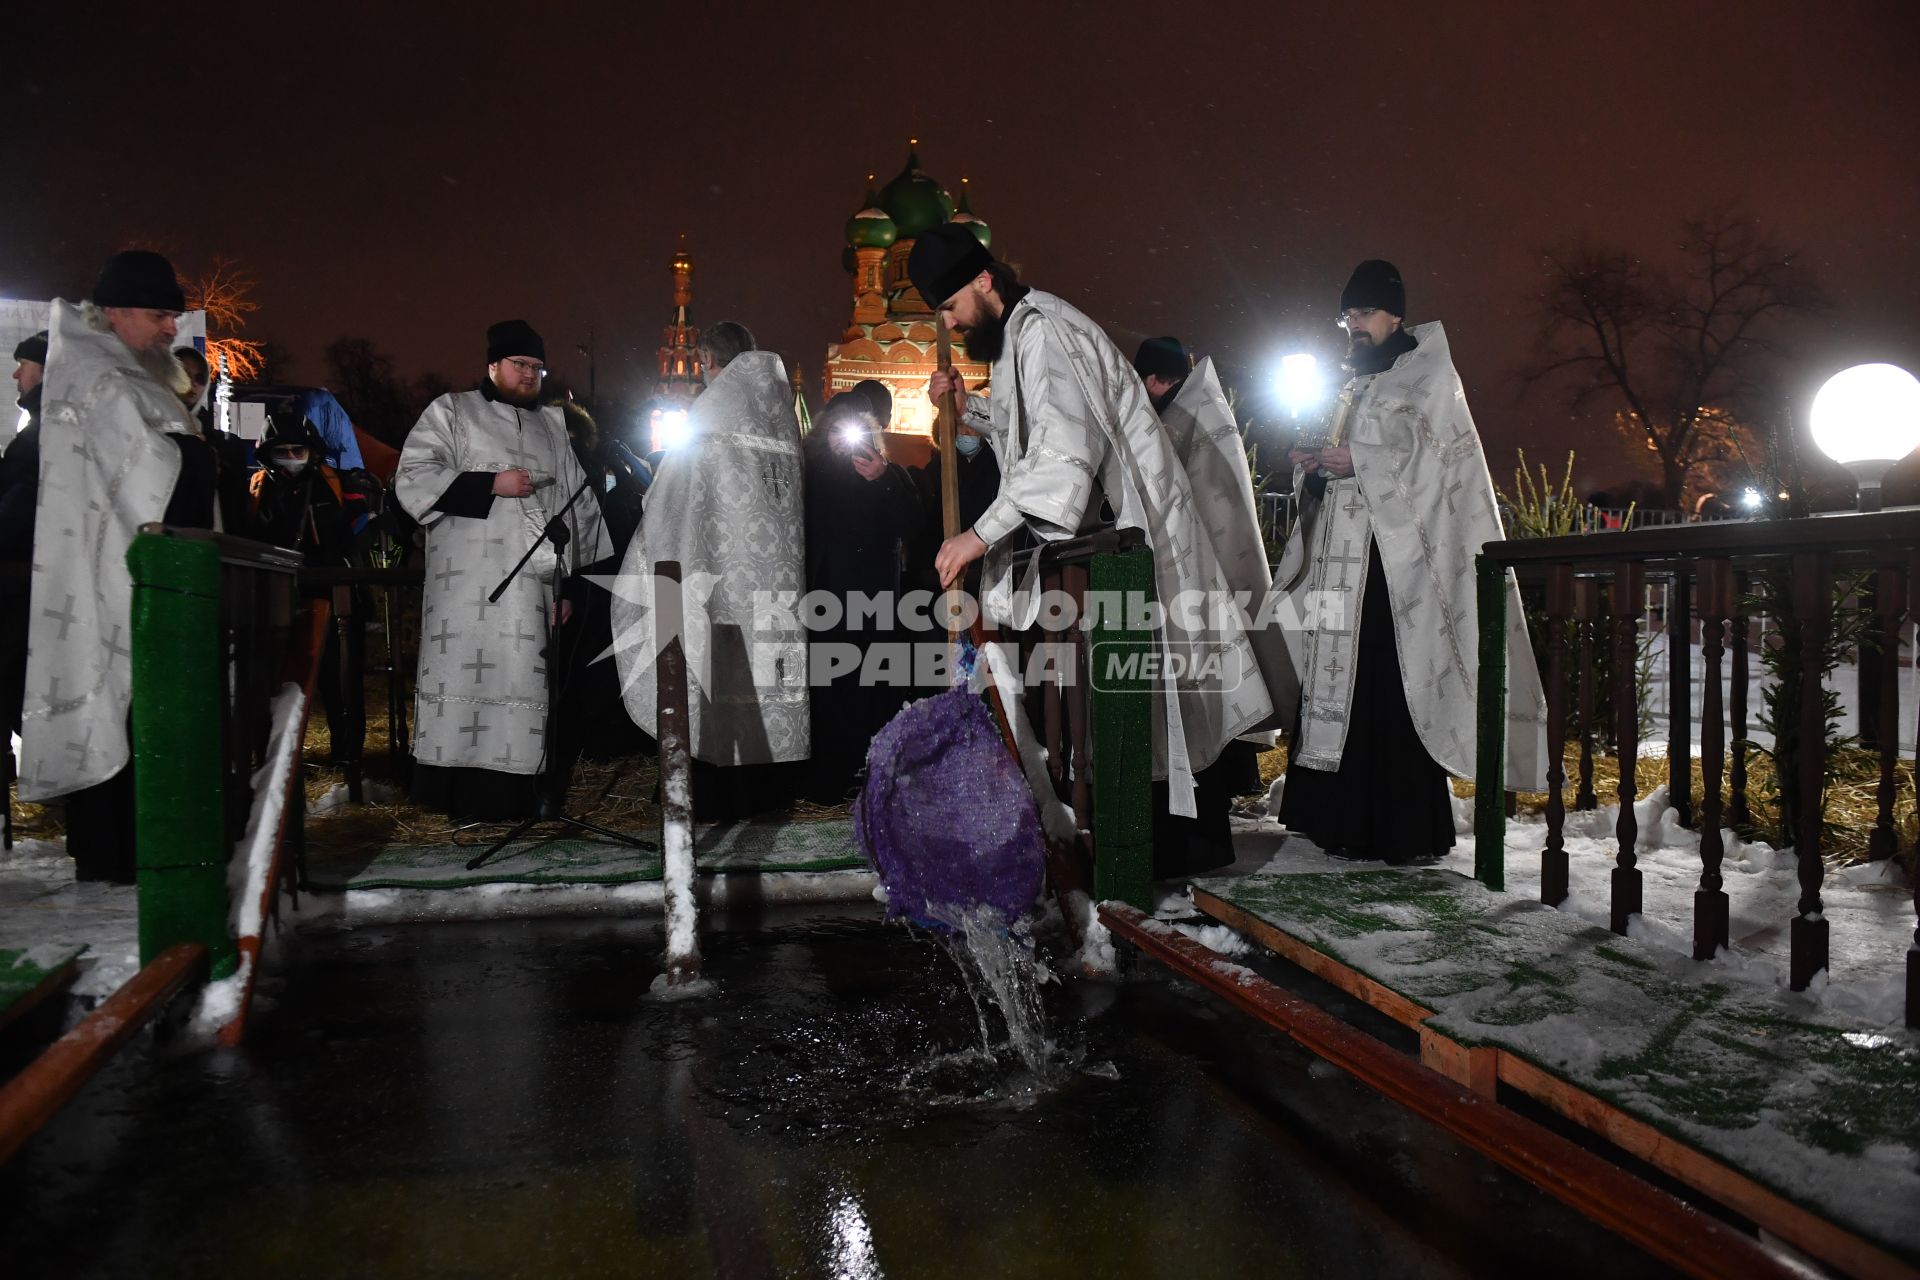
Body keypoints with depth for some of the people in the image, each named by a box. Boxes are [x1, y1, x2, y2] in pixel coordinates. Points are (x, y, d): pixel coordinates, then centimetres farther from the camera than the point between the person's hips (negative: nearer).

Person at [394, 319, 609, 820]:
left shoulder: (551, 428, 23)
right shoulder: (451, 413, 11)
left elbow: (578, 510, 18)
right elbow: (413, 480, -1)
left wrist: (573, 583, 9)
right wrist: (491, 484, -10)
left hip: (536, 587, 4)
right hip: (469, 585, -4)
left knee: (524, 682, -1)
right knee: (470, 678, -10)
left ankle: (510, 794, 3)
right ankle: (462, 796, -6)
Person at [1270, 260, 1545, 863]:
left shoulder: (1429, 377, 2)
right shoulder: (1355, 390, 22)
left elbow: (1442, 463, -10)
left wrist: (1358, 462, -16)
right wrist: (1316, 468, 2)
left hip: (1398, 563, -7)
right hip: (1343, 558, 7)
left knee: (1394, 691, -10)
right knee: (1339, 688, 3)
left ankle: (1409, 833, -5)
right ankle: (1348, 822, 8)